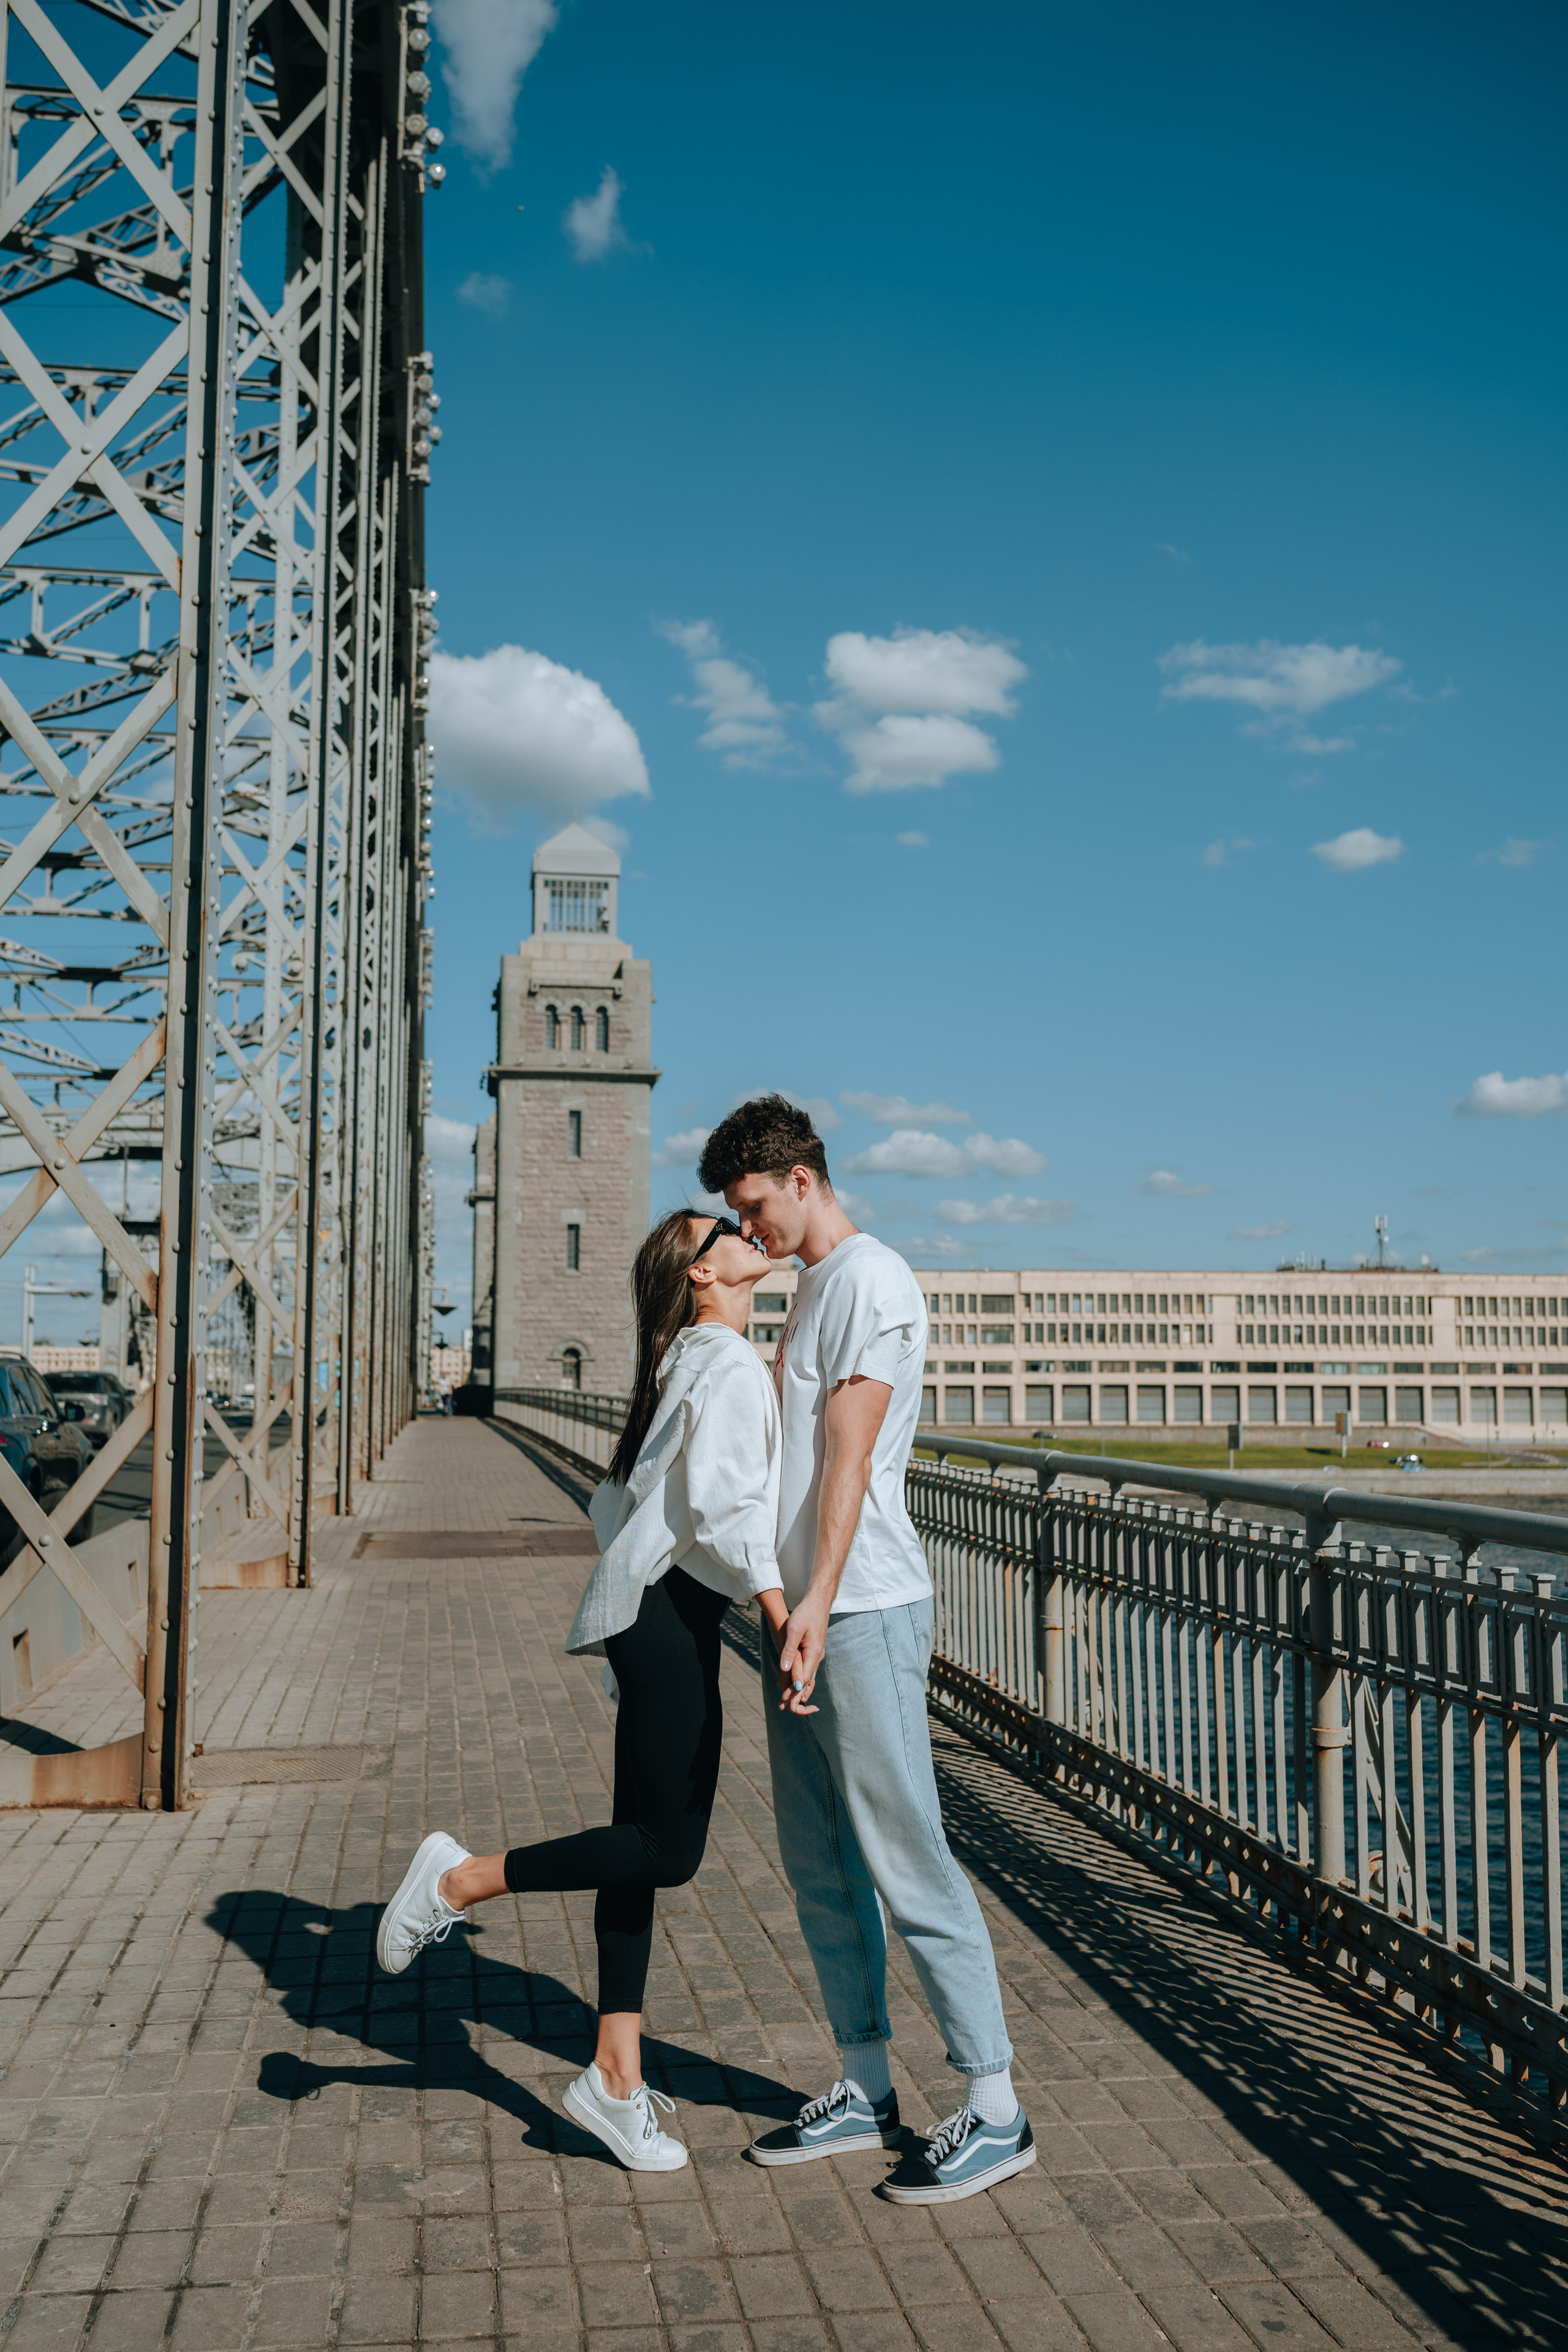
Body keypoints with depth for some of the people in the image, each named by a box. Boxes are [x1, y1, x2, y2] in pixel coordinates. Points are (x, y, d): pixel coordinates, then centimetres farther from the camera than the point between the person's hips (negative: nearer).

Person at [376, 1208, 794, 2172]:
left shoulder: (686, 1363, 18)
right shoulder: (731, 1366, -11)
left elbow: (617, 1501, 22)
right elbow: (719, 1498, -24)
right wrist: (784, 1611, -24)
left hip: (648, 1611, 10)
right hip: (670, 1617, -10)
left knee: (646, 1845, 9)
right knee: (669, 1850, -6)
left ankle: (617, 2081, 14)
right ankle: (461, 1878, 4)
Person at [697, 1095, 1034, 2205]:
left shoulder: (871, 1279, -10)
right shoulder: (809, 1288, 19)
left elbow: (850, 1456, -19)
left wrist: (820, 1602, -25)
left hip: (865, 1613, -10)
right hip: (801, 1613, 10)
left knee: (906, 1859, -5)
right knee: (820, 1865, 13)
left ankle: (995, 2109, 6)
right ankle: (866, 2091, 24)